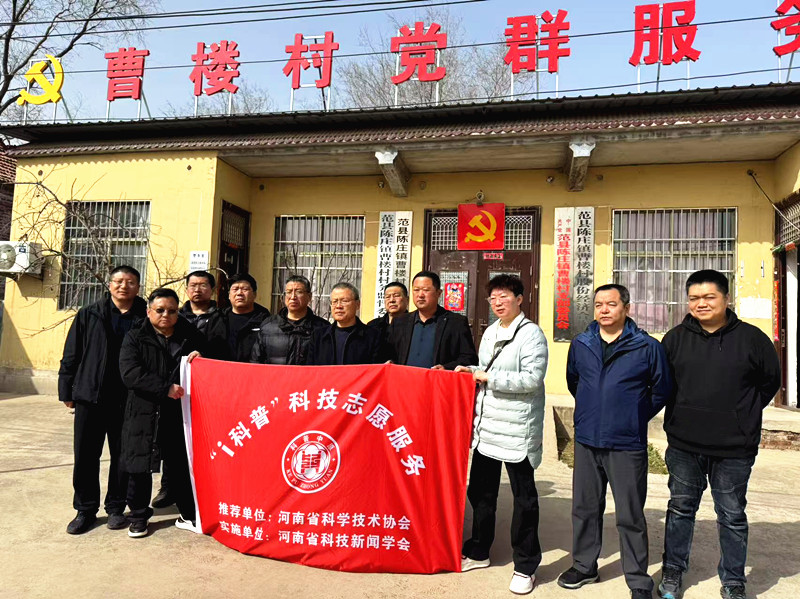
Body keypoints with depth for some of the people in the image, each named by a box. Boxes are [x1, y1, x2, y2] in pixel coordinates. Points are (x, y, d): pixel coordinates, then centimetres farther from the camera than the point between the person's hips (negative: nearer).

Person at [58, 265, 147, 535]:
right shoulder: (88, 315, 5)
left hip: (127, 401, -1)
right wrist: (66, 391, 3)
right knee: (85, 456, 7)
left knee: (122, 456, 9)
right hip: (90, 397, 1)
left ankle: (116, 507, 25)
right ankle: (85, 509, 23)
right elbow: (71, 355, 6)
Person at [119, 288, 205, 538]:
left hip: (180, 415, 2)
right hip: (143, 415, -1)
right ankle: (138, 517, 27)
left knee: (183, 467, 7)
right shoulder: (135, 338, 1)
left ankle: (188, 515, 23)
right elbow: (130, 374, -13)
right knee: (140, 468, 7)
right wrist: (165, 388, -21)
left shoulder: (191, 337, 8)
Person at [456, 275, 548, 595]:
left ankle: (525, 566, 21)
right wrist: (469, 371, 3)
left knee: (524, 498, 5)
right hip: (486, 427, 8)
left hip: (517, 430, -7)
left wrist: (490, 377, -19)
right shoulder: (489, 332, 13)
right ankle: (478, 552, 35)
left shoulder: (531, 333, -11)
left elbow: (533, 378, -21)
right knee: (480, 490, 17)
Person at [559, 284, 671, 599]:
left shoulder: (647, 347, -7)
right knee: (585, 508, 15)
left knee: (630, 516, 5)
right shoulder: (580, 344, 3)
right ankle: (584, 566, 33)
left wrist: (636, 418, 6)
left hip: (627, 445, -3)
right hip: (586, 442, 4)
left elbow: (661, 389, 4)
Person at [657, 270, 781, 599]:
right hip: (683, 445, 2)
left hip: (733, 448, -2)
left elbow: (770, 381, 7)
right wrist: (679, 412, 5)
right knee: (680, 509, 15)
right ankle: (672, 572, 30)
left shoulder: (750, 338, -4)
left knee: (732, 516, 12)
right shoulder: (675, 338, 1)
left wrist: (744, 412, 3)